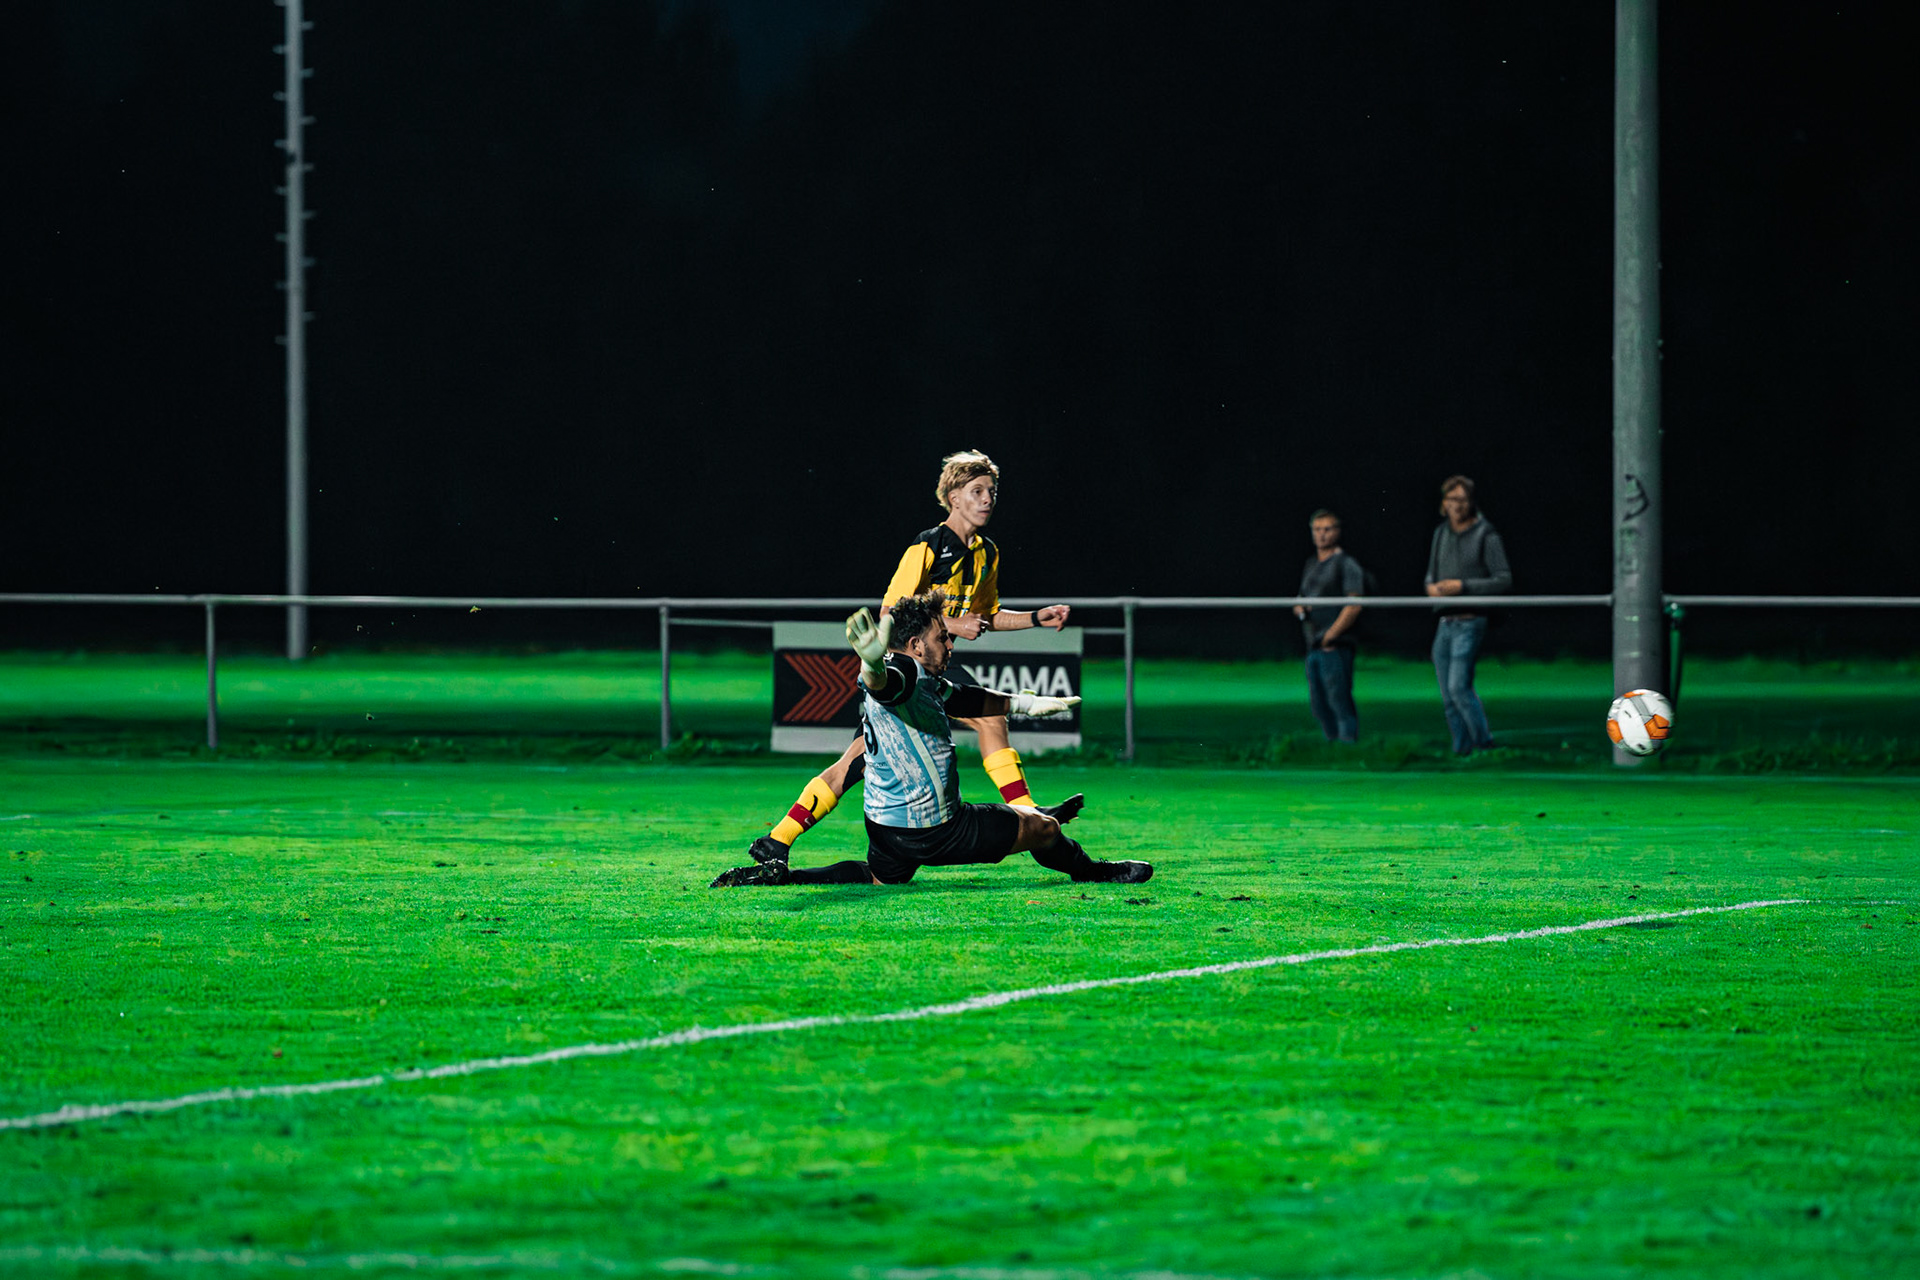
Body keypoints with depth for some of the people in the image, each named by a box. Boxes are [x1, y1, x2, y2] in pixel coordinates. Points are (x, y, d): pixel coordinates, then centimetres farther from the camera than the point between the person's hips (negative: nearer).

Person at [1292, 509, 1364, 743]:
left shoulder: (1346, 564, -4)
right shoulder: (1311, 564, 20)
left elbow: (1354, 605, -13)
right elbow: (1301, 600, 29)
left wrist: (1330, 635, -15)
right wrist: (1299, 608, 4)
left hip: (1335, 647, -8)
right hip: (1313, 645, 8)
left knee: (1340, 703, -12)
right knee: (1318, 706, 8)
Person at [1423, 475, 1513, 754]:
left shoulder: (1486, 536, -6)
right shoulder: (1441, 534, 14)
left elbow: (1504, 581, -9)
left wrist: (1462, 586, -16)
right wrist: (1431, 587, -1)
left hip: (1470, 623, -7)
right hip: (1445, 623, 7)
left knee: (1459, 687, -17)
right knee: (1448, 697, 6)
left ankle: (1484, 745, -9)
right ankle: (1461, 751, 11)